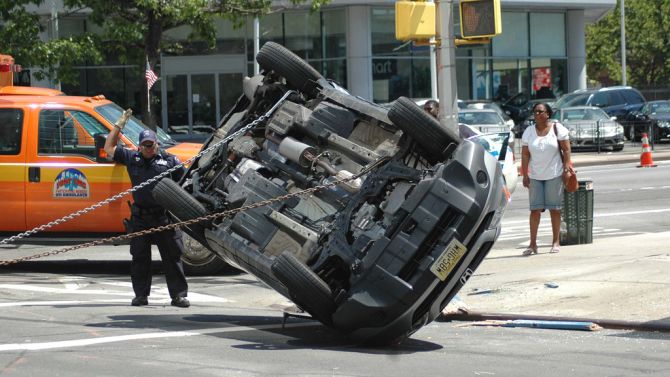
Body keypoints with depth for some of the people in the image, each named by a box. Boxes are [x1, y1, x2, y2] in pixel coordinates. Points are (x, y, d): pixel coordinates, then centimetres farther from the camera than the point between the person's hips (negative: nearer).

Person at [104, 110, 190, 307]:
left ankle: (179, 295, 2)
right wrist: (119, 125, 17)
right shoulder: (132, 158, 12)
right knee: (140, 257, 5)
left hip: (164, 217, -2)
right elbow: (109, 148, 19)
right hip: (140, 218, 2)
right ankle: (141, 295, 13)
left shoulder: (169, 160, 6)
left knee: (172, 256, -1)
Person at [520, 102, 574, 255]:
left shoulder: (557, 128, -1)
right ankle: (533, 244, 1)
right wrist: (525, 175, -3)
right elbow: (525, 155, 3)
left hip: (554, 175, -2)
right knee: (535, 209, -2)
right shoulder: (529, 132, 6)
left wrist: (567, 167, -11)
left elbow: (566, 150, -2)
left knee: (554, 209, 2)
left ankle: (556, 242, 10)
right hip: (535, 176, 2)